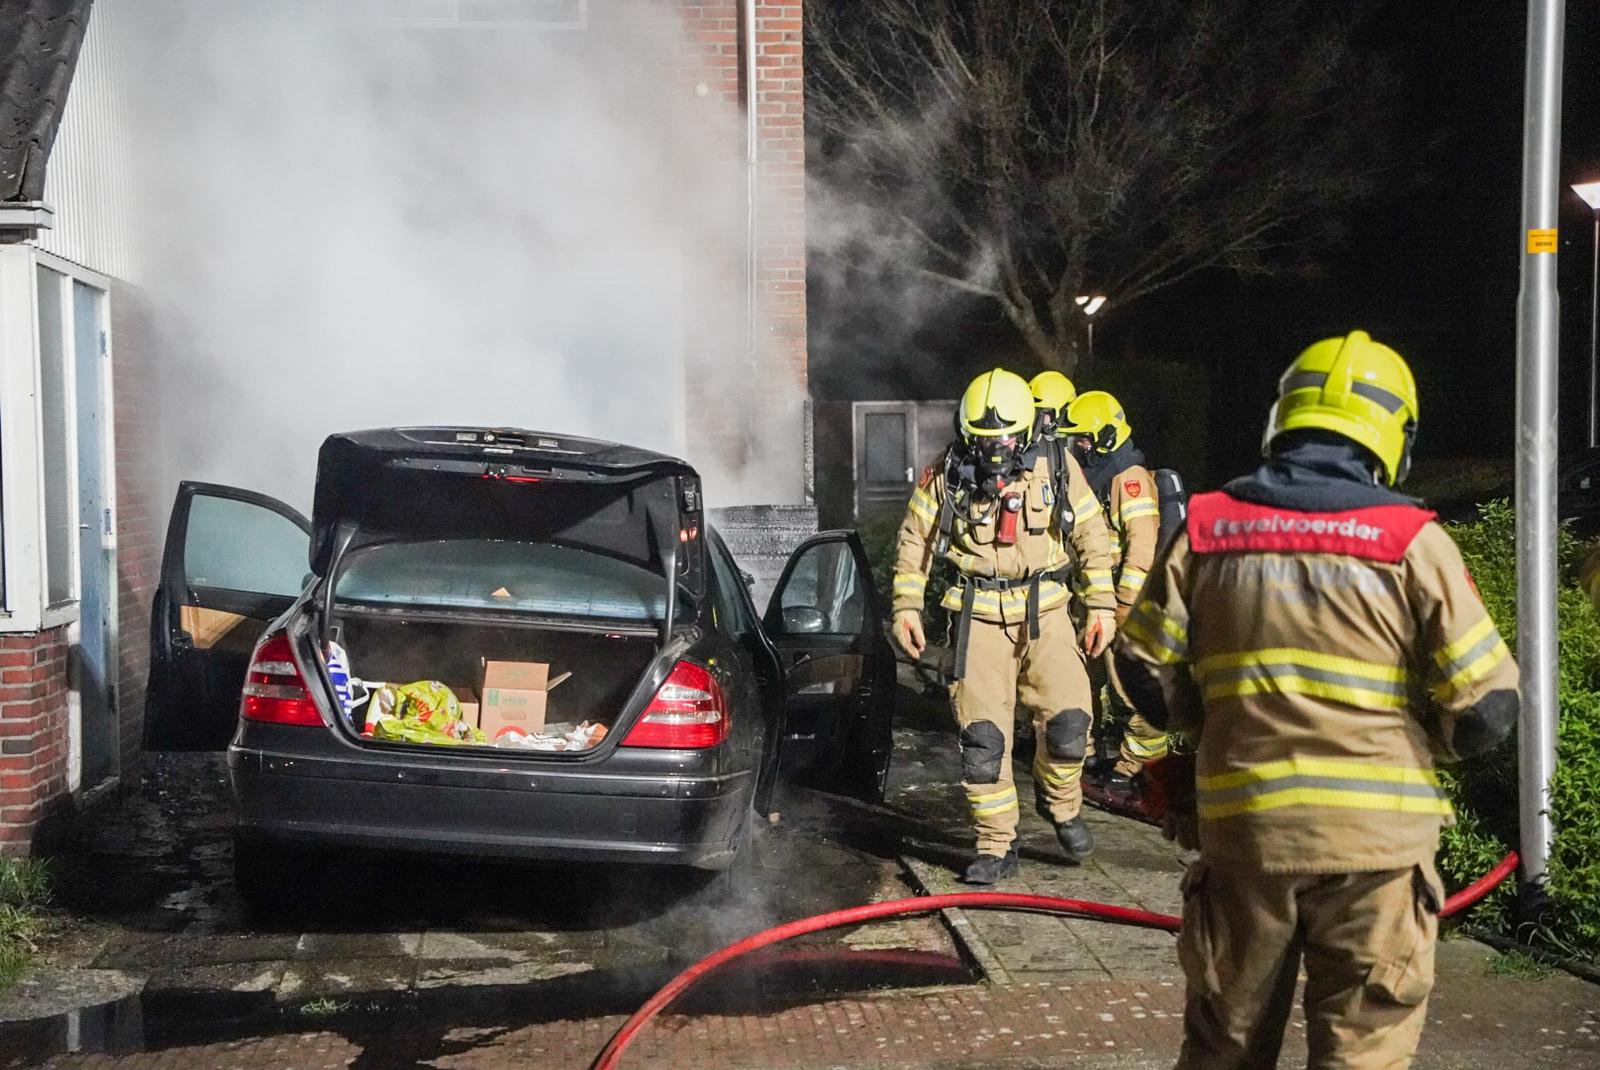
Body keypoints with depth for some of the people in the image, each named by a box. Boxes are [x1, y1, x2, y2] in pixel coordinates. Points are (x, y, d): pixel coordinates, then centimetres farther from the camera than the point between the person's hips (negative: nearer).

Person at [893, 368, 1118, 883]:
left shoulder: (1057, 468, -1)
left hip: (1045, 613, 0)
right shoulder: (944, 475, -3)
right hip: (979, 618, 0)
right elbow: (914, 541, 8)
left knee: (1068, 720, -10)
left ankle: (1061, 802, 21)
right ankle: (996, 848, 10)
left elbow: (1092, 535, 8)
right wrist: (906, 605, 3)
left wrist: (1102, 605, 6)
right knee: (983, 738, -4)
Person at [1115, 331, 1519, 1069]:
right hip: (1376, 834, -2)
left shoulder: (1205, 529, -1)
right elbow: (1485, 708, -7)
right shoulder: (1411, 541, -9)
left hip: (1242, 825, 3)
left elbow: (1147, 675, 2)